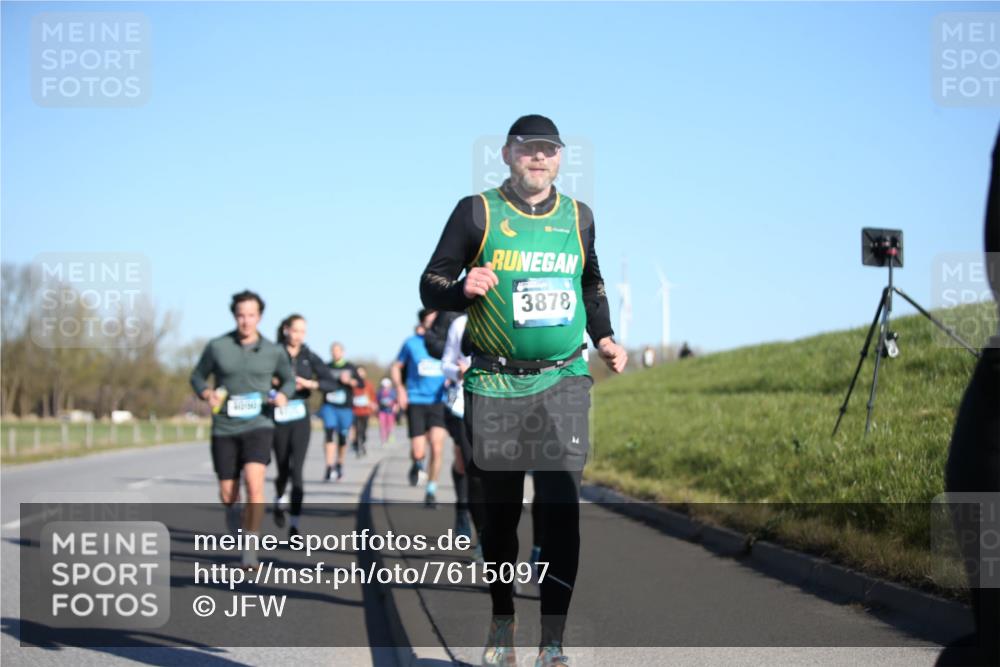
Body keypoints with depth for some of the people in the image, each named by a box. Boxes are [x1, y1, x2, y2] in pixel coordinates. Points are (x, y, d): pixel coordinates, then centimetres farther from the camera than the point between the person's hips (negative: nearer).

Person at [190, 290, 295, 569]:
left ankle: (250, 549, -14)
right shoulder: (217, 346, -3)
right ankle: (233, 509, 45)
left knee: (254, 483, -23)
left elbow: (289, 380, 16)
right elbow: (197, 377, 9)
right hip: (224, 429, 1)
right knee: (227, 495, 6)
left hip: (258, 426, -1)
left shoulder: (273, 352, 0)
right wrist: (207, 394, -12)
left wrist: (282, 395, -6)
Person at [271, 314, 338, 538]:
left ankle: (294, 525, -10)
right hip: (279, 418, 0)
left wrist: (309, 383, -15)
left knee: (297, 471, -10)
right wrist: (273, 381, -17)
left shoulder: (310, 357, 2)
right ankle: (279, 502, 44)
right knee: (283, 470, 11)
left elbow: (332, 384, -1)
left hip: (300, 418, 0)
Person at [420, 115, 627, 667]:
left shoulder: (578, 217, 11)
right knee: (500, 511, 7)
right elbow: (431, 285, 2)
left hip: (563, 382, 2)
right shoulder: (477, 212, 0)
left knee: (561, 511, -9)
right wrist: (463, 289, -19)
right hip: (495, 387, -2)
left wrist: (604, 338, 13)